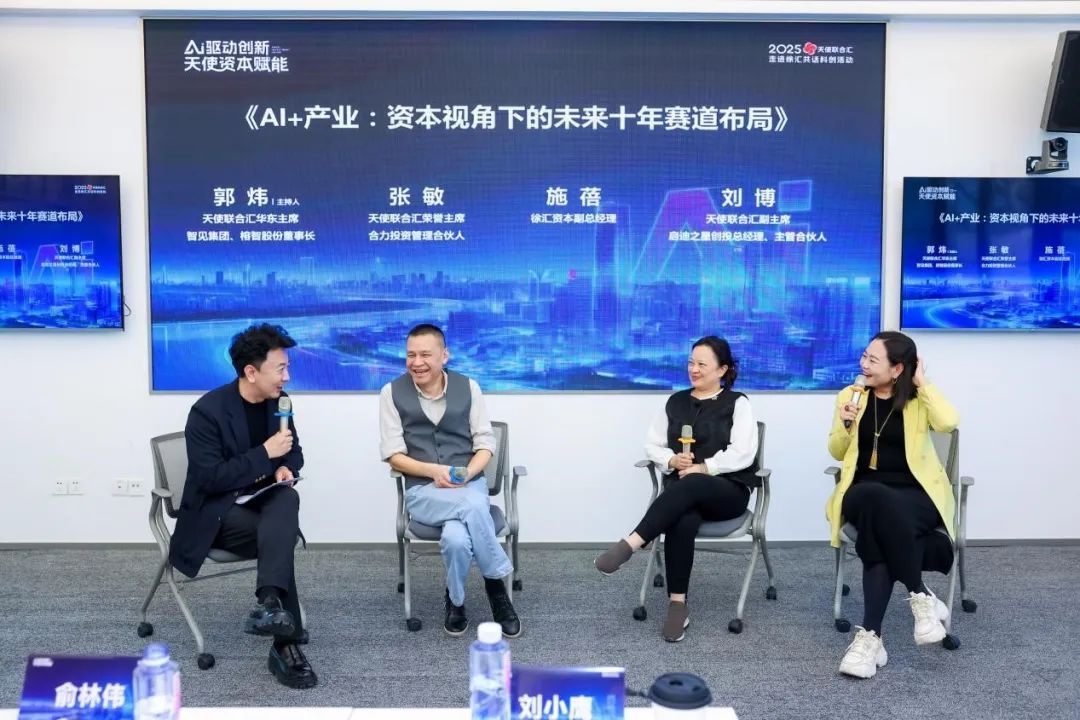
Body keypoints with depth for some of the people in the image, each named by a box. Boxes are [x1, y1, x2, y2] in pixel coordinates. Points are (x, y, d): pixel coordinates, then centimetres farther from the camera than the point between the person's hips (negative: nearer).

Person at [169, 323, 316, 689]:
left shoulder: (279, 401, 3)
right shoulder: (207, 411, -17)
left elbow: (294, 452, 16)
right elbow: (210, 478, -22)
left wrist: (285, 468, -8)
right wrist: (265, 453, -24)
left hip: (262, 500, 5)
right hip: (216, 512, -5)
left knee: (288, 498, -32)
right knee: (279, 538, -32)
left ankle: (270, 603, -45)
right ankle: (285, 644, -29)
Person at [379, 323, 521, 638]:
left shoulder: (468, 387, 6)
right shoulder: (392, 393, 2)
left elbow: (485, 444, 6)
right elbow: (393, 454, -1)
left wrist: (465, 474, -13)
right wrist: (433, 470, -16)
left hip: (470, 485, 1)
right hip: (422, 491, -1)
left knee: (456, 538, -32)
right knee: (472, 507, -34)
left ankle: (456, 601, -3)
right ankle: (497, 582, -12)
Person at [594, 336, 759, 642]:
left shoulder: (736, 403, 5)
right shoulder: (675, 402, 18)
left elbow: (743, 454, -7)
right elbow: (652, 445, 15)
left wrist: (703, 467, -17)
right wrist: (671, 460, -7)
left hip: (728, 490, -2)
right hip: (683, 489, 3)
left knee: (690, 486, -39)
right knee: (682, 519, -35)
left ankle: (629, 545, -45)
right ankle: (677, 604, -33)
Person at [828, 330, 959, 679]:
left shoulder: (919, 399, 6)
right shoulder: (850, 395, 11)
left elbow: (948, 422, -17)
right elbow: (837, 452, 14)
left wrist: (923, 383, -6)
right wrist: (845, 425, -6)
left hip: (916, 495, -2)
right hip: (865, 494, 2)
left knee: (878, 530, -36)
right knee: (876, 499, -37)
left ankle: (870, 635, -30)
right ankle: (922, 596, -29)